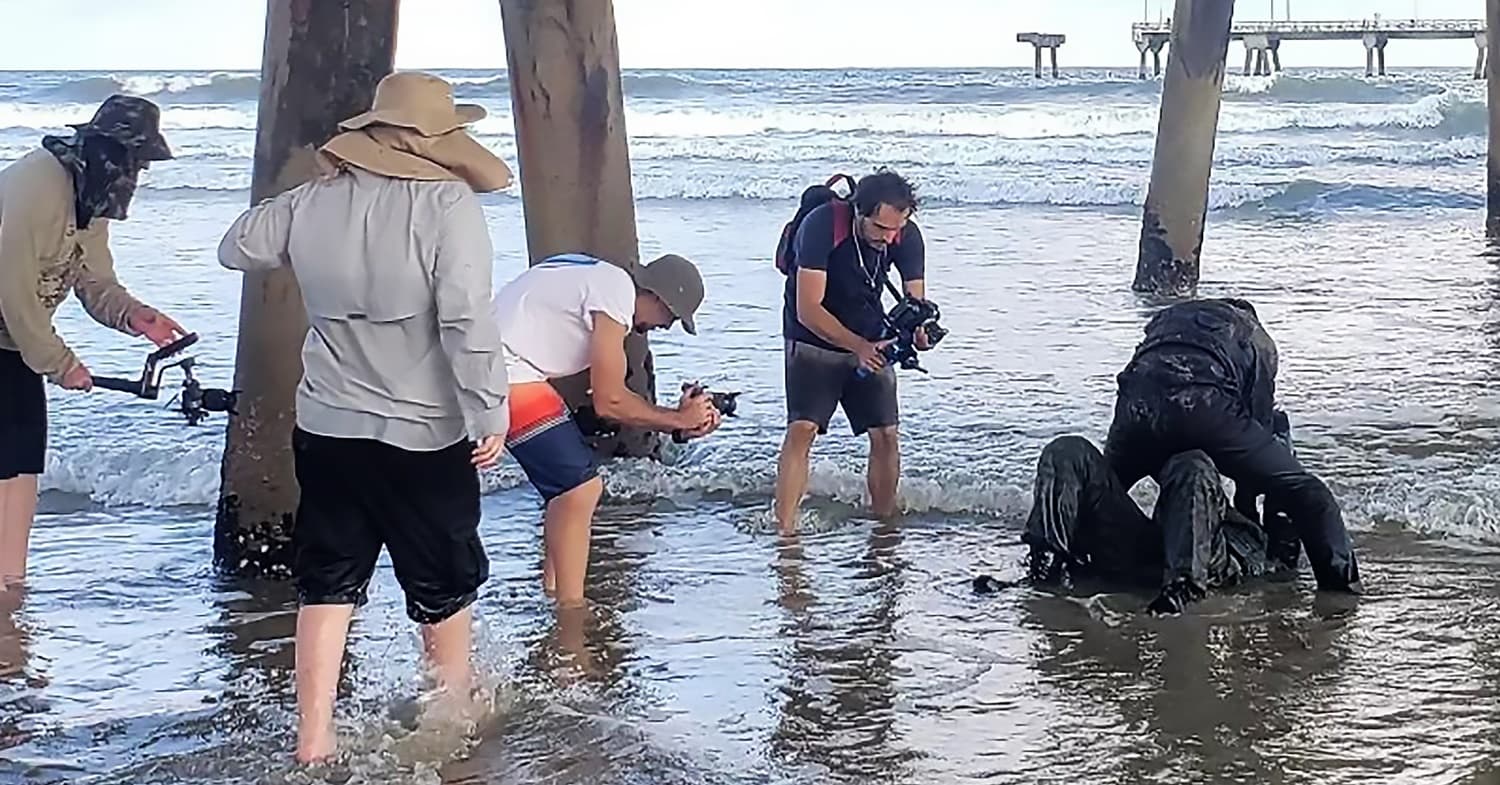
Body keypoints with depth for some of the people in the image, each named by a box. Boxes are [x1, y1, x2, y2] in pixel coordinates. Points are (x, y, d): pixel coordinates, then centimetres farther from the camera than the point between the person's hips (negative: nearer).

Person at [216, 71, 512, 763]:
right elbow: (468, 323, -23)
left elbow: (236, 249, 15)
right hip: (424, 435, -4)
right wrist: (491, 413, -15)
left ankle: (313, 739, 11)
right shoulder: (447, 205, -18)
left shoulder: (313, 201, -2)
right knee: (443, 580, 17)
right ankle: (454, 706, 37)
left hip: (326, 429, 4)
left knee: (327, 582, 13)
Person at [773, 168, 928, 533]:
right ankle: (784, 531, -21)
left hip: (869, 343, 4)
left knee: (885, 434, -1)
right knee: (802, 429, -19)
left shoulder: (907, 236, -13)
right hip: (814, 341, -4)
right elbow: (808, 311, -29)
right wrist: (859, 347, -37)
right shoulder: (822, 226, -28)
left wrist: (919, 331, -32)